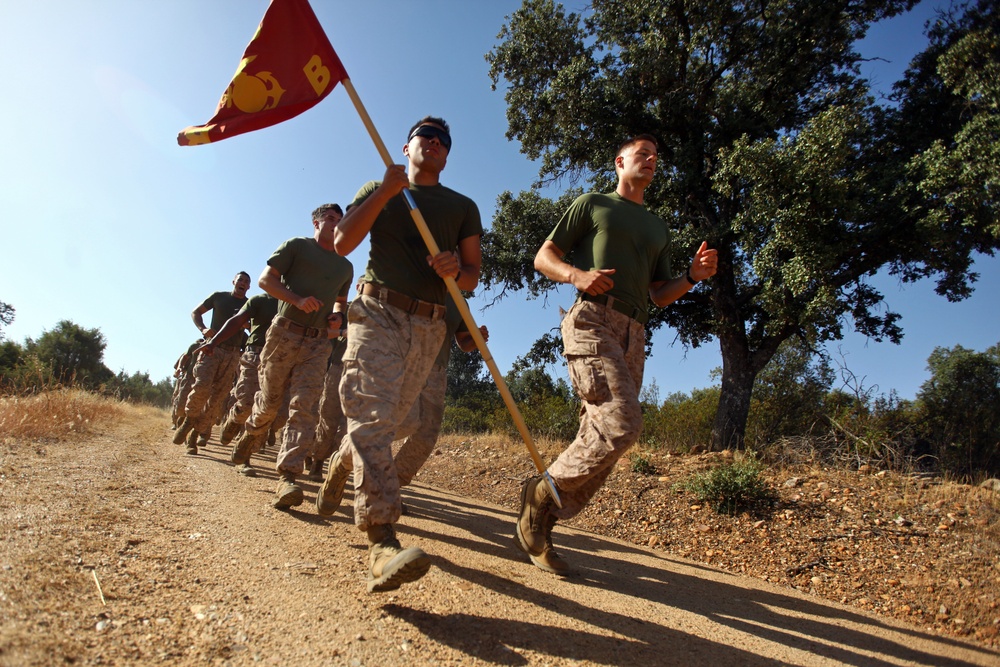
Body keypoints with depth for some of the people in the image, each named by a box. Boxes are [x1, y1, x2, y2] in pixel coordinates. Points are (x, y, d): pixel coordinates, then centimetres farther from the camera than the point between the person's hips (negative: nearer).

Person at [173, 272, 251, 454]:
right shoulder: (219, 297, 10)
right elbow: (195, 312, 17)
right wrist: (203, 329, -3)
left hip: (233, 355, 1)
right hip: (212, 348, -1)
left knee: (217, 399, -2)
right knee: (202, 385, -23)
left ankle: (194, 436, 7)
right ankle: (189, 419, 2)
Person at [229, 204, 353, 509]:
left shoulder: (345, 267, 20)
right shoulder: (296, 246, 7)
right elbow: (266, 279, -1)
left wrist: (338, 317, 7)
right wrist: (297, 299, -17)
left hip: (318, 342, 3)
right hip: (284, 333, -2)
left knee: (304, 406, -12)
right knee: (269, 400, 6)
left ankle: (287, 478, -19)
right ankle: (249, 437, 40)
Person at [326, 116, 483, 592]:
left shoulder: (463, 207, 18)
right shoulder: (378, 190, 15)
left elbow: (473, 276, 13)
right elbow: (342, 243, 0)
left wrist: (455, 272, -11)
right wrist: (386, 191, -8)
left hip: (429, 325, 3)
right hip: (377, 311, -3)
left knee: (388, 418, 9)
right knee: (372, 414, -20)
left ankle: (340, 464, 41)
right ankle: (383, 543, -28)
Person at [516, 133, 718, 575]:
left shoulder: (658, 228, 31)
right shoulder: (592, 204, 16)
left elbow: (660, 294, 28)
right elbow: (543, 258, 9)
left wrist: (694, 276, 7)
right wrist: (577, 275, -12)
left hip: (634, 336, 6)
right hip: (593, 319, -6)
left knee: (601, 439, -2)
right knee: (621, 424, -25)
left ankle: (537, 524, 9)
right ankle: (544, 490, -5)